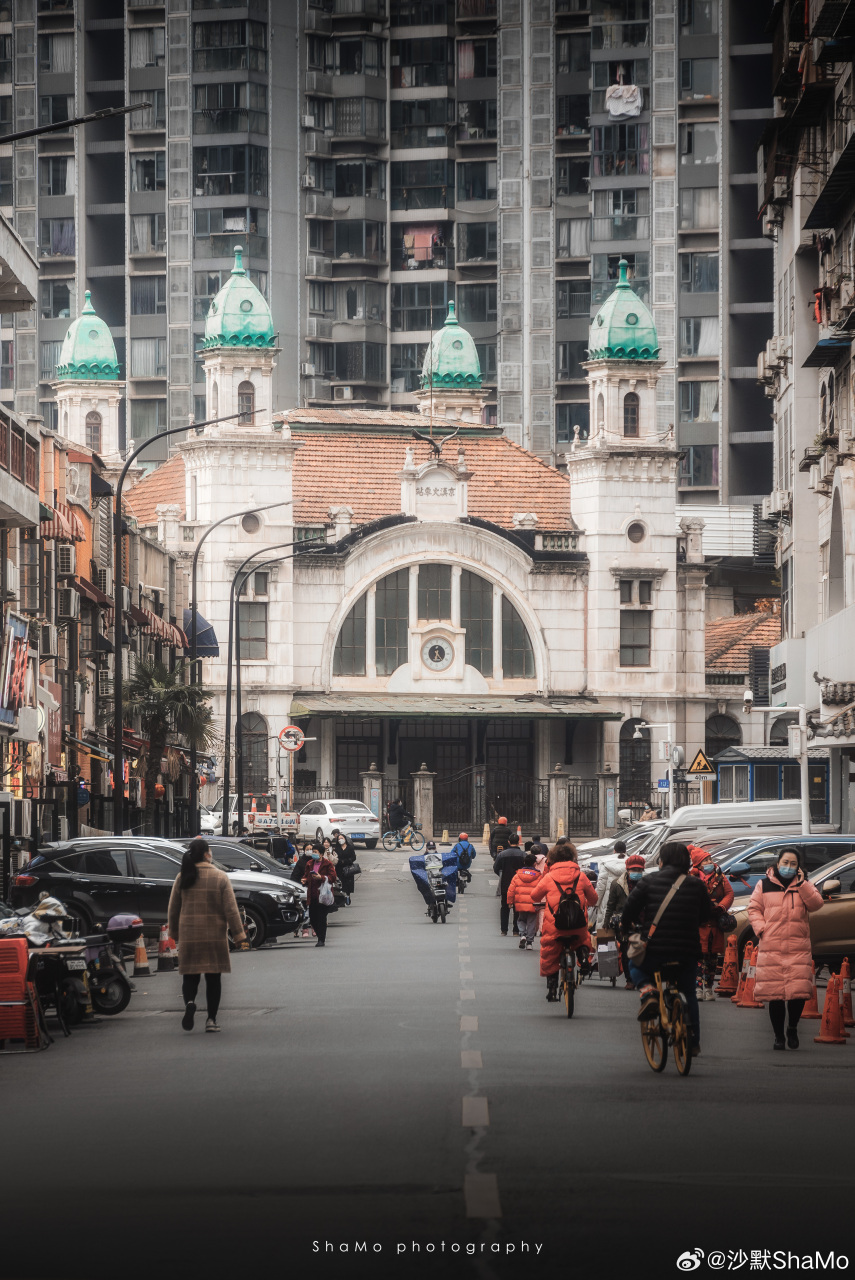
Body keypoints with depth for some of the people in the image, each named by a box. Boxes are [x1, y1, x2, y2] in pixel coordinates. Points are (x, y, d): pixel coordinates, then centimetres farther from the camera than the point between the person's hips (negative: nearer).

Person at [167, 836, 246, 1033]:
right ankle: (211, 1019, 6)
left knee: (190, 976, 8)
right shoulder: (220, 877, -5)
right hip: (215, 935, -2)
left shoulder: (182, 878, 1)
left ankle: (189, 1002, -22)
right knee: (213, 977, 7)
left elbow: (173, 908, 8)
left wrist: (174, 932, 21)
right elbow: (230, 909, -7)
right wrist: (238, 934, -2)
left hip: (188, 936, 2)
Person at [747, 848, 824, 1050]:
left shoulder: (804, 885, 12)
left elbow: (816, 904, -2)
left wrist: (802, 884, -9)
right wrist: (761, 929, -5)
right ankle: (778, 1036, 13)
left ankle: (792, 1028, 15)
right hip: (771, 948, 0)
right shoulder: (764, 885, 10)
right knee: (774, 995, 0)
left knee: (798, 992, -9)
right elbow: (754, 910, 9)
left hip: (798, 949, 0)